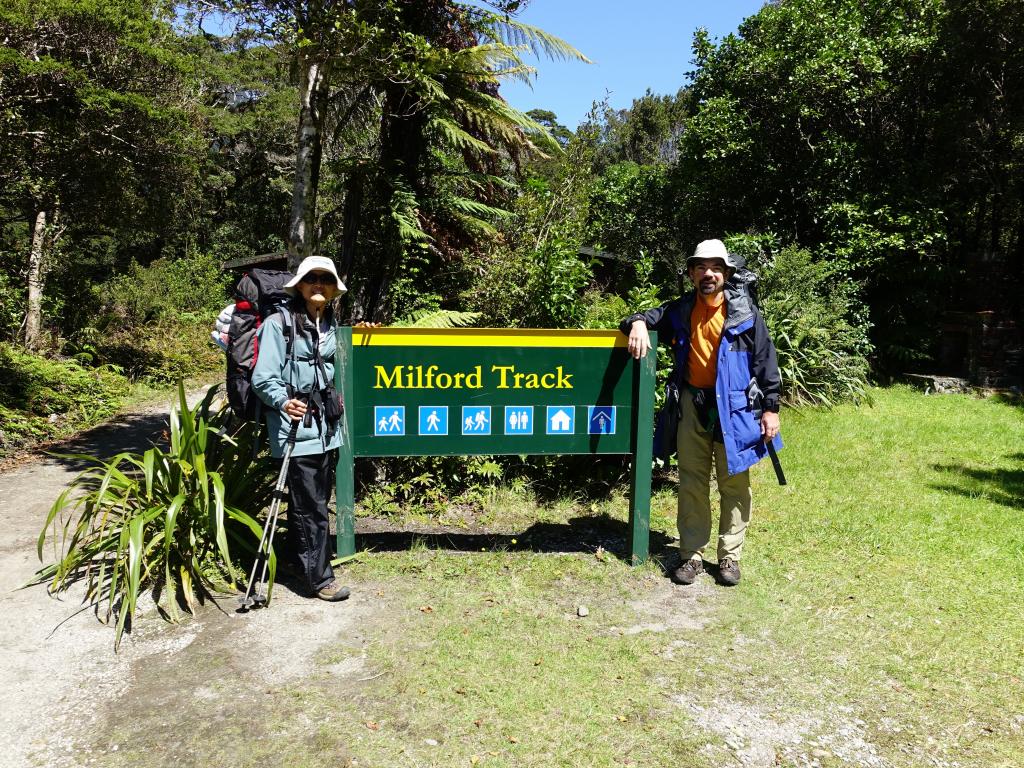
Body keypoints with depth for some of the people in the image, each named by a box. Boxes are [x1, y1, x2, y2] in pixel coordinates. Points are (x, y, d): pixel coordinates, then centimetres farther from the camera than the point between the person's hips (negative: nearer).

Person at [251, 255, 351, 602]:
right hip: (296, 426, -7)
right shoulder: (279, 323, -10)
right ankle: (319, 577, 5)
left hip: (325, 426, 7)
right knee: (311, 505, -4)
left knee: (315, 498, 17)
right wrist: (283, 402, -29)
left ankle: (298, 559, 34)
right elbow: (262, 379, -15)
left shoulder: (329, 325, 11)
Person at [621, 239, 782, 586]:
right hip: (692, 405, 2)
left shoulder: (744, 311, -4)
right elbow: (648, 316, 11)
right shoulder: (680, 310, 3)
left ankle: (730, 555, 21)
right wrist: (639, 323, -15)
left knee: (734, 484, 8)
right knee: (692, 483, 8)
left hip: (734, 407, -2)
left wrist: (771, 407, -4)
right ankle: (692, 555, 18)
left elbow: (765, 359, -2)